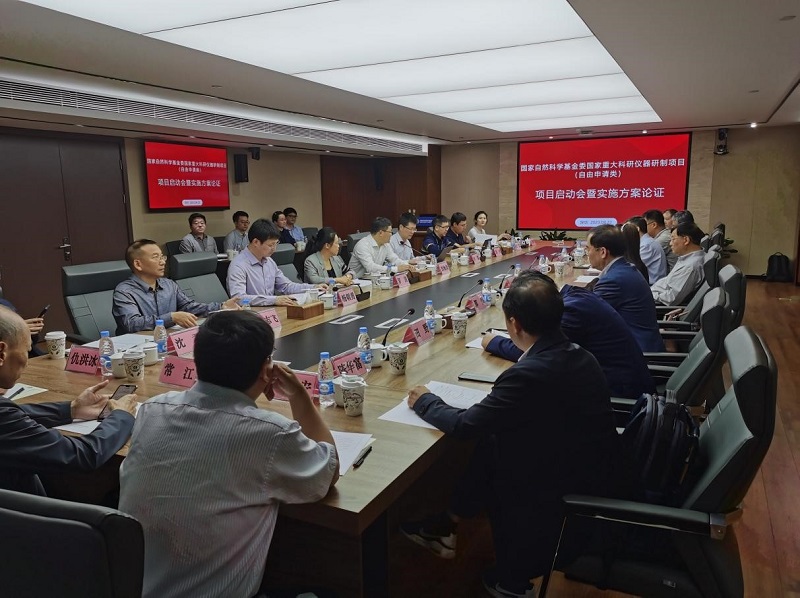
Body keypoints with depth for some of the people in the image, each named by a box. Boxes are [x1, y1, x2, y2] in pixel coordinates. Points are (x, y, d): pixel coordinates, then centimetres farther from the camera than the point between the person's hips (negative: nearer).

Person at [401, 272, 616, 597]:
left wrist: (424, 401, -3)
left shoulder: (530, 374, -29)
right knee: (492, 444, 11)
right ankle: (450, 524, 27)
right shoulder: (577, 355, -4)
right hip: (589, 470, 7)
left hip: (565, 490, -7)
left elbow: (466, 425, -19)